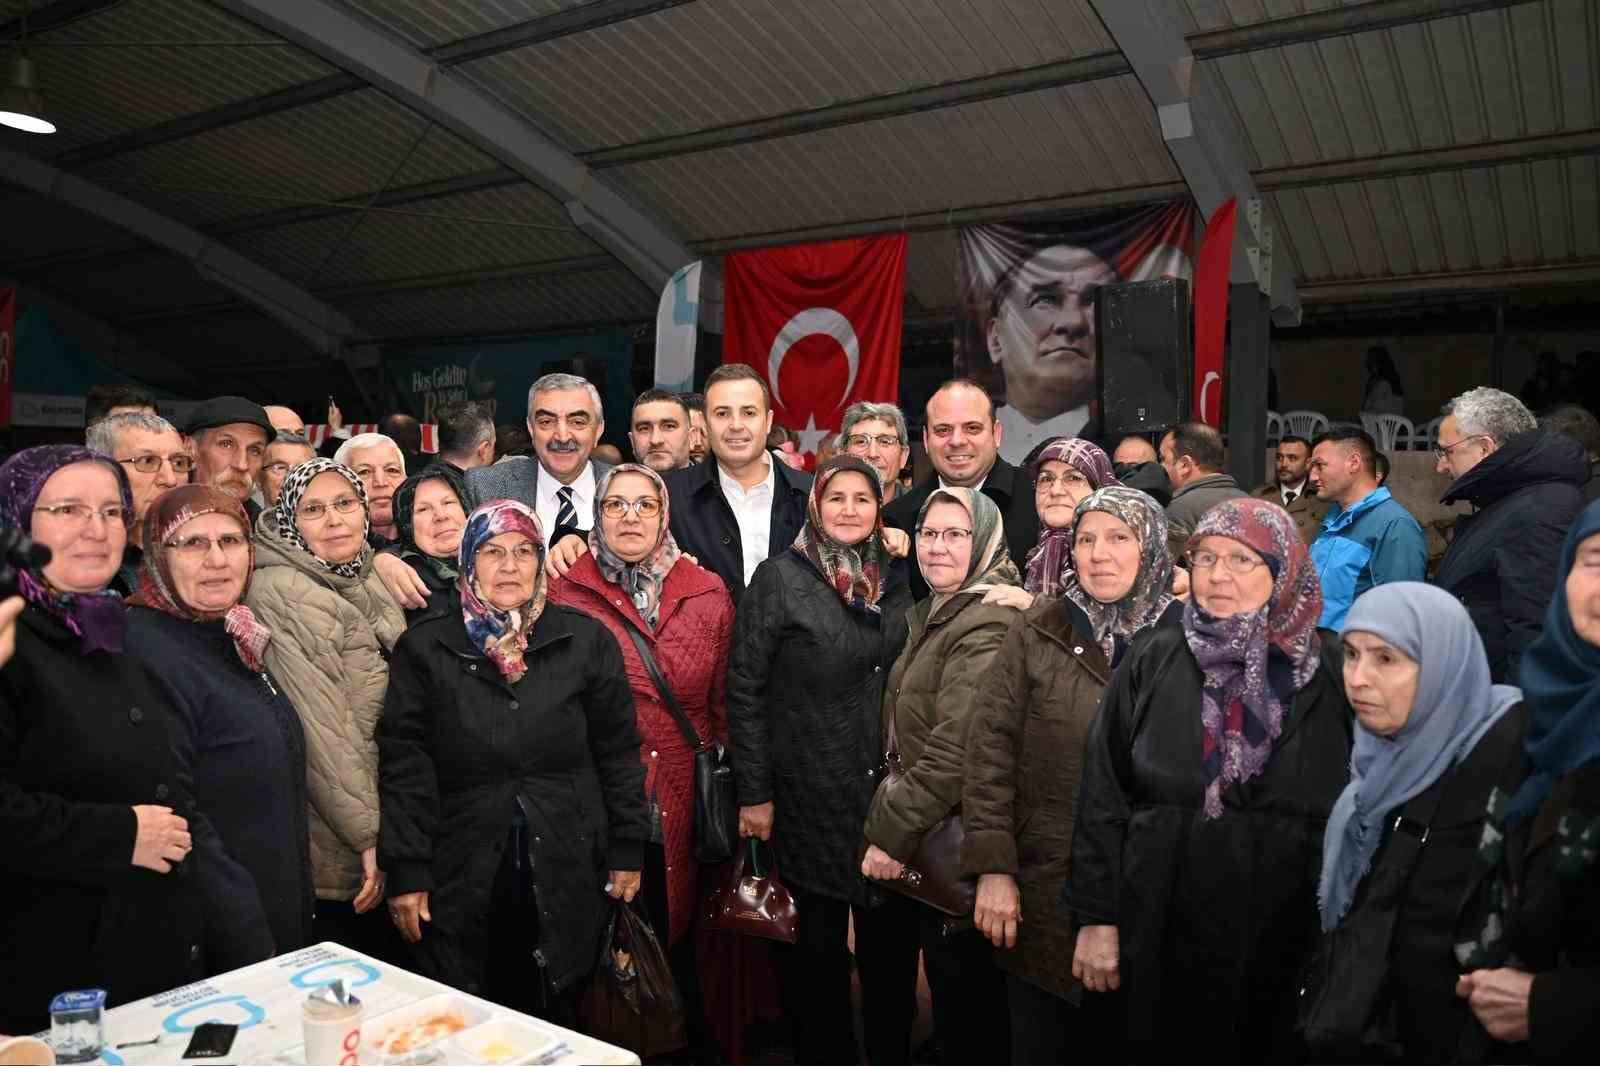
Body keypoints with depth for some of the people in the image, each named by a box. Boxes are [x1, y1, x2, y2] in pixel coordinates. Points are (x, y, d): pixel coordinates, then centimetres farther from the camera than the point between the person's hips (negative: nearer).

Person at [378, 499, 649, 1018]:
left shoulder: (587, 640, 1)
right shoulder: (424, 649, 1)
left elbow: (618, 751, 4)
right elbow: (404, 764, -1)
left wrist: (628, 849, 2)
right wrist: (406, 873, -4)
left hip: (568, 880, 1)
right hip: (464, 884, 0)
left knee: (556, 1021, 11)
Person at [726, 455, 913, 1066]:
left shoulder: (897, 579, 6)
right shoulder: (779, 579, -8)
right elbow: (745, 690, -8)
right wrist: (754, 793, -10)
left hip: (890, 793, 4)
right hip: (810, 797, -4)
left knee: (888, 945, 14)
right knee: (818, 945, 10)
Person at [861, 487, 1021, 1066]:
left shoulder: (986, 627, -18)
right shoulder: (933, 615, 12)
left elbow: (956, 751, -26)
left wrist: (894, 830, -20)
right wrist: (891, 825, 14)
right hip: (917, 844, 9)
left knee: (964, 1000, 6)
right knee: (892, 985, 19)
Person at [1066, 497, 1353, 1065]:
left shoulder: (1330, 674, -3)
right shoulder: (1153, 661, -1)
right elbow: (1103, 795, -1)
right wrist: (1096, 918, -4)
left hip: (1284, 942, 0)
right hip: (1161, 936, 1)